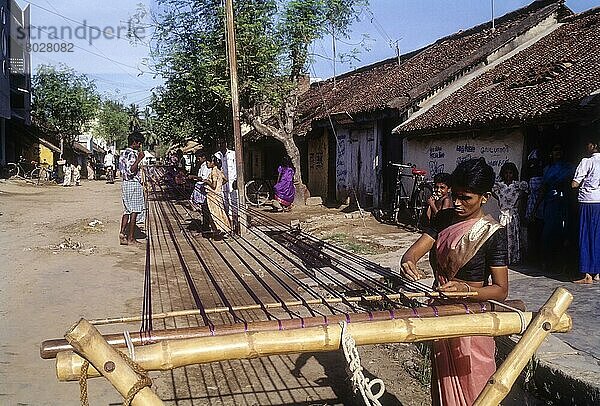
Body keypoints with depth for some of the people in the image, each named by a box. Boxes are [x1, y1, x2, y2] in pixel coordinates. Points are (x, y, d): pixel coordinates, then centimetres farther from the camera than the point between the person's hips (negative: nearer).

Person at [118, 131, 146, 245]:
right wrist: (139, 159, -24)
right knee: (134, 212, -3)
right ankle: (130, 238, 2)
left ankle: (122, 234, 5)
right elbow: (131, 171, -25)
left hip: (126, 184, 10)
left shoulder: (124, 153, 15)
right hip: (133, 184, -10)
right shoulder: (132, 154, -16)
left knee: (127, 211, 11)